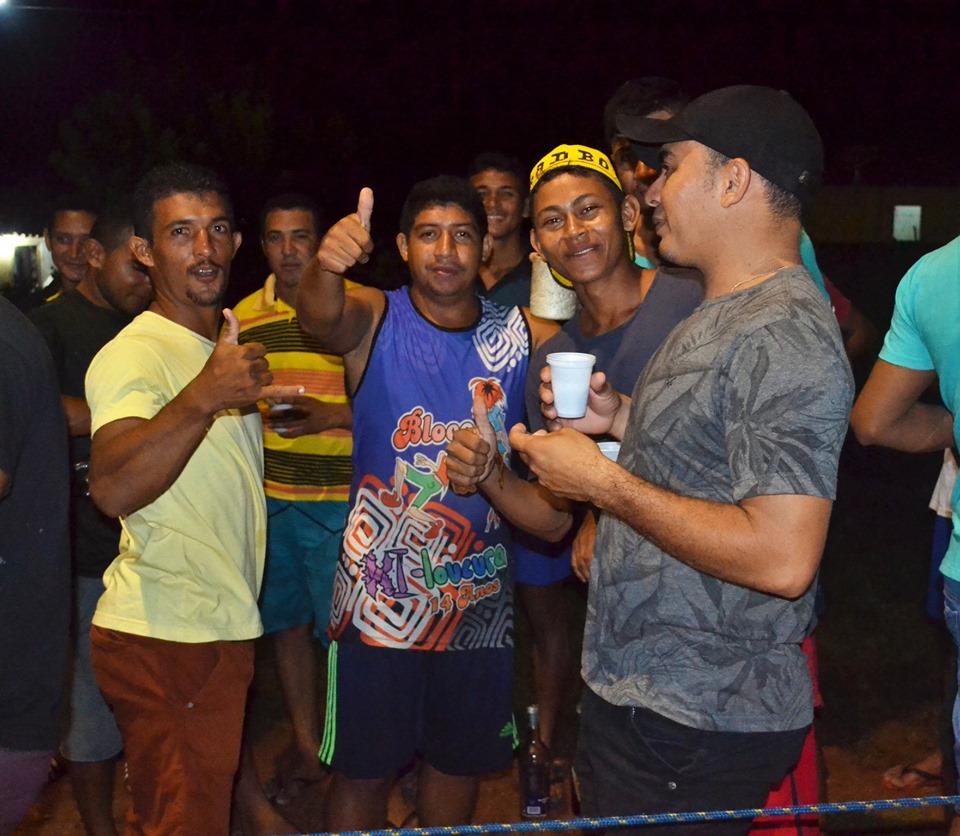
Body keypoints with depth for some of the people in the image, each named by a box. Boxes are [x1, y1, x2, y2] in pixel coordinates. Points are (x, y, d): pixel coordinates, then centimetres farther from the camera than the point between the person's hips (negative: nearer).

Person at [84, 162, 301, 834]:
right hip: (164, 638, -9)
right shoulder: (133, 355, -16)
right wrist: (203, 398, -46)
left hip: (223, 626, 9)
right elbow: (113, 489, -36)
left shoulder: (231, 336, 15)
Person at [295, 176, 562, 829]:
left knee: (461, 761, 19)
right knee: (364, 769, 9)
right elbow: (321, 316, -28)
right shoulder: (374, 319, -7)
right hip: (380, 593, -2)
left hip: (480, 593, 3)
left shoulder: (525, 336, 0)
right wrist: (326, 268, -52)